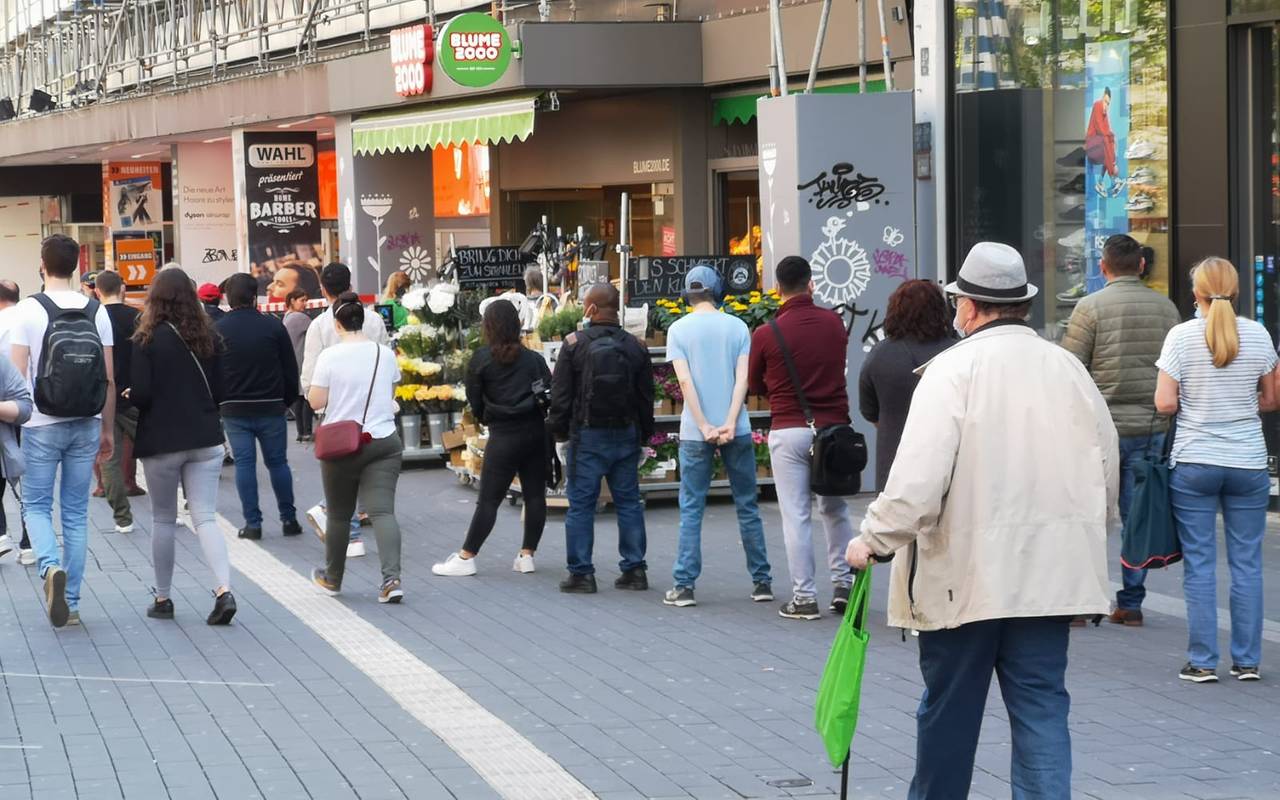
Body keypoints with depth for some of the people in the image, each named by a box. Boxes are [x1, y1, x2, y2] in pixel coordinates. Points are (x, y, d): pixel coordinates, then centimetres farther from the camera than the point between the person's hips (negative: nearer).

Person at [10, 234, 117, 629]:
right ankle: (71, 603, 12)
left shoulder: (29, 310, -7)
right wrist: (108, 430, 12)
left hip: (41, 426, -3)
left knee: (36, 505, 9)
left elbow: (18, 376, -10)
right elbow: (109, 380, 4)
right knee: (76, 511, 10)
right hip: (86, 427, 3)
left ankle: (51, 566, -19)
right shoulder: (97, 312, 2)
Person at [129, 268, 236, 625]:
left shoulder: (146, 340, -9)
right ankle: (224, 590, -18)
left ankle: (162, 598, 18)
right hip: (205, 439, 3)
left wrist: (128, 395, 10)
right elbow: (220, 390, 6)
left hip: (161, 442, -3)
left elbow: (140, 393, -12)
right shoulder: (209, 336, 3)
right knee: (205, 516, 0)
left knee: (163, 519, 11)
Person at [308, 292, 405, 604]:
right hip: (383, 442, 2)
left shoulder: (330, 356, -10)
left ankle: (332, 578, 29)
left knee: (339, 515, 13)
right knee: (383, 511, -6)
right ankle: (391, 578, -23)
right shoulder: (385, 354, 2)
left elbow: (316, 402, -8)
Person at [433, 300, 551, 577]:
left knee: (488, 499, -2)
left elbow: (474, 401, 3)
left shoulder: (481, 359, -3)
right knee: (535, 495, 8)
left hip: (503, 437, -3)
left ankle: (466, 557, 0)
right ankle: (527, 555, 10)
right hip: (536, 433, 3)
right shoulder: (534, 359, 4)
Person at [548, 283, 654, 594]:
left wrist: (560, 433, 5)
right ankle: (634, 569, 11)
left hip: (587, 436, -4)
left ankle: (581, 573, 1)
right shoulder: (634, 346, 4)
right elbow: (646, 397, 8)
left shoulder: (574, 344, -7)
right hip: (626, 435, 4)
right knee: (629, 503, 10)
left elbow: (560, 394, -5)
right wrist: (643, 436, 16)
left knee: (581, 504, 1)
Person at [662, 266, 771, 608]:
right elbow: (743, 379, -6)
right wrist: (730, 424, -10)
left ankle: (684, 585, 0)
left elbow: (685, 381, -8)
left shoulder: (679, 329, 0)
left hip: (695, 433, -1)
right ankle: (761, 582, 12)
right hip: (736, 431, 1)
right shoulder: (737, 326, 3)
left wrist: (704, 427, -9)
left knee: (691, 509, 4)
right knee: (747, 506, 9)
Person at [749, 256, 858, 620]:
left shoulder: (765, 334, -9)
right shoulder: (834, 323, 0)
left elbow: (755, 386, 6)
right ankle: (843, 584, 16)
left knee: (796, 515, 2)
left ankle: (804, 597, 2)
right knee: (835, 510, 17)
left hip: (789, 431, -3)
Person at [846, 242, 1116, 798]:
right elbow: (1107, 469, 15)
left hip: (965, 575, -4)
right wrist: (1091, 533, 31)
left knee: (949, 709, 12)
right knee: (1041, 707, 5)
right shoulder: (1068, 368, 5)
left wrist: (874, 539, -9)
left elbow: (919, 478, -21)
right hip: (1048, 574, 4)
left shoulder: (953, 369, -12)